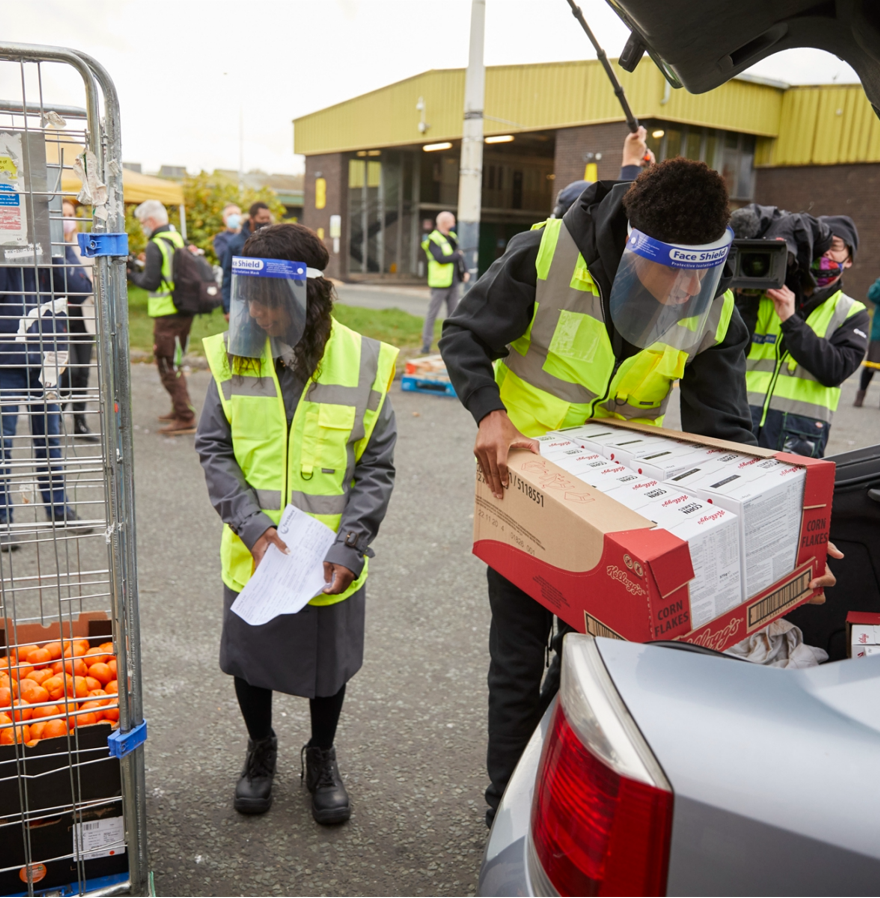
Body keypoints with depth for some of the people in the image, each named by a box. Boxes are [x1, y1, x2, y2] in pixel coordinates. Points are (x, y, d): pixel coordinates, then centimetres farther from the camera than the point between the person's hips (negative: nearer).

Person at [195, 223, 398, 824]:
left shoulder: (363, 363, -13)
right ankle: (261, 748, 48)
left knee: (328, 666, 18)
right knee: (251, 660, 19)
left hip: (331, 562, -1)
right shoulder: (234, 357, -8)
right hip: (253, 555, 1)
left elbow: (376, 468, -8)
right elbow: (214, 449, -4)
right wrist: (252, 525, -16)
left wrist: (348, 548, -16)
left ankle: (322, 758, 45)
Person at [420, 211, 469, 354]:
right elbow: (441, 258, -23)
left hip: (453, 282, 8)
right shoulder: (433, 240, -11)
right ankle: (426, 343, 1)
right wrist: (457, 255, -10)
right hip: (440, 283, -8)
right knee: (432, 313, -3)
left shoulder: (452, 237, 13)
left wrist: (465, 272, 2)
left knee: (453, 313, 11)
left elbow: (459, 255, 16)